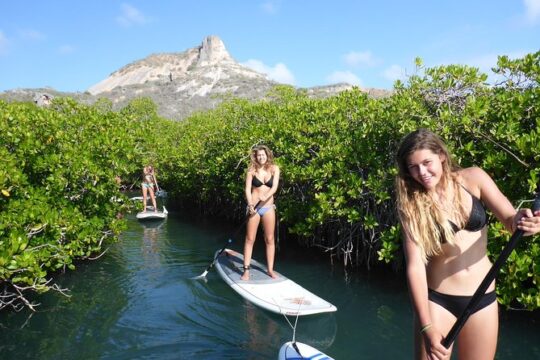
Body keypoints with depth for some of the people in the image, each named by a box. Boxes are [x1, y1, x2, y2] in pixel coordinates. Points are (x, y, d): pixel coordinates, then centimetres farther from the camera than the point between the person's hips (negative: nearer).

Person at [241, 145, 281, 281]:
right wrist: (250, 205, -20)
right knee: (250, 239, 1)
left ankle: (270, 269, 15)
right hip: (254, 207, -1)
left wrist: (264, 198, -27)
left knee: (270, 239, 6)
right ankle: (246, 270, 7)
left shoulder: (274, 169, 1)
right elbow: (248, 189, -5)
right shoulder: (252, 170, -1)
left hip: (268, 207, 1)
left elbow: (274, 187, -9)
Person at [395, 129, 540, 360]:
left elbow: (510, 219, -4)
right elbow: (415, 266, -17)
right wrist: (426, 325, -23)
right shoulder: (410, 204, -12)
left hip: (483, 298, 2)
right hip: (437, 300, -2)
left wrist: (521, 221, -29)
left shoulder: (473, 178, -6)